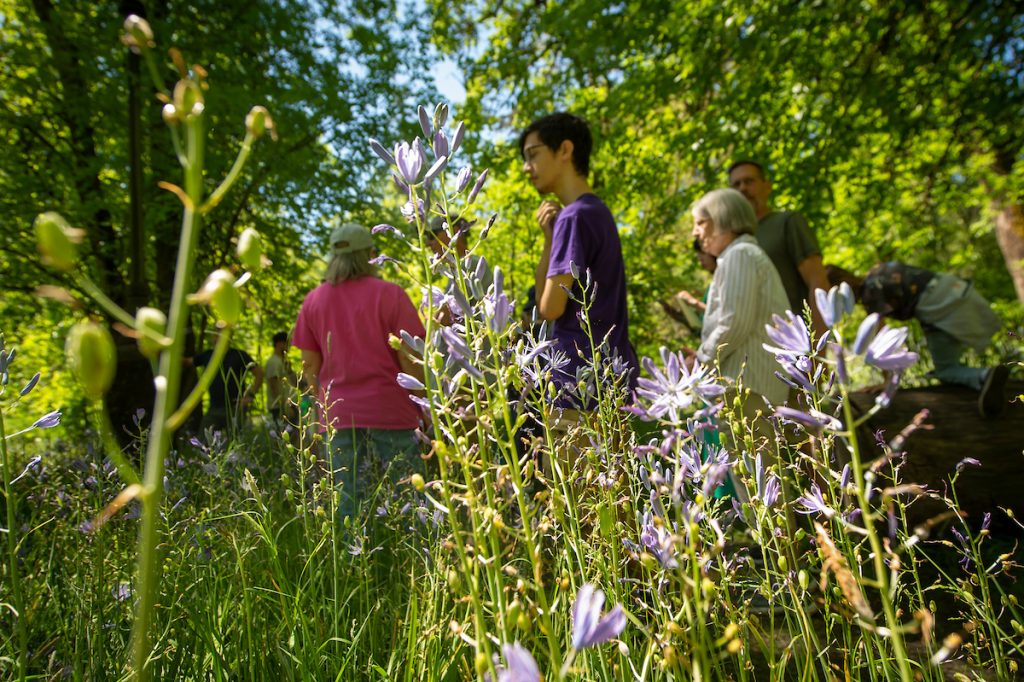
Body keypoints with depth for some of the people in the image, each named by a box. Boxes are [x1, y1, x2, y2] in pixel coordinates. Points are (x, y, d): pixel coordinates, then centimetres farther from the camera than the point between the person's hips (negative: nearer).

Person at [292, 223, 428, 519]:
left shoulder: (313, 300, 6)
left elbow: (310, 365, 9)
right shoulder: (389, 294, -5)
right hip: (390, 410, -3)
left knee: (347, 499, 9)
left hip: (338, 414, 4)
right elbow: (409, 359, -7)